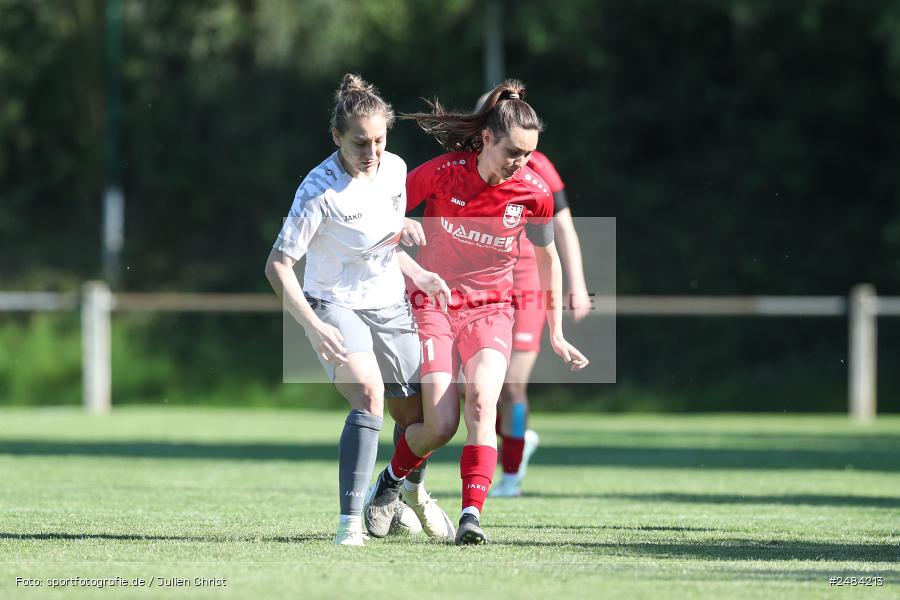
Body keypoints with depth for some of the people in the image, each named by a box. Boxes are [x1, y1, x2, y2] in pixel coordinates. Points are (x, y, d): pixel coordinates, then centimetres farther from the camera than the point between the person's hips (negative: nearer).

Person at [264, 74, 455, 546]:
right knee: (370, 393, -31)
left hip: (391, 308, 6)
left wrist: (418, 275, 0)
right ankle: (350, 521, -30)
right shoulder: (321, 190, -22)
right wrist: (313, 327, -29)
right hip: (335, 308, -6)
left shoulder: (394, 169, -3)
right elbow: (278, 265, -19)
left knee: (418, 421, 9)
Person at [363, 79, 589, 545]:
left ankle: (472, 515, -29)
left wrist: (556, 335, 14)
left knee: (481, 399, -26)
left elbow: (547, 259, 10)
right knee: (441, 424, -14)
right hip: (432, 301, -2)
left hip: (491, 309, 2)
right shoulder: (442, 173, -14)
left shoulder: (534, 193, -6)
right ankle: (391, 480, 17)